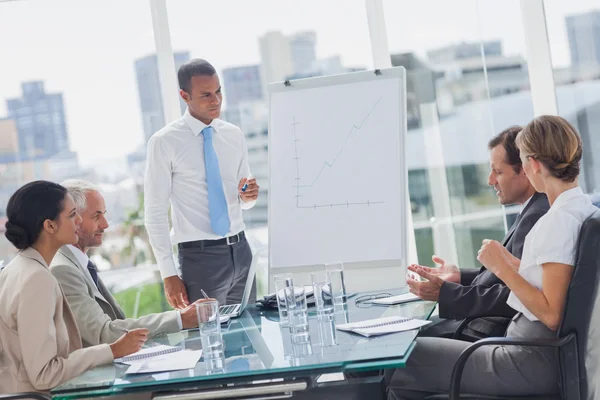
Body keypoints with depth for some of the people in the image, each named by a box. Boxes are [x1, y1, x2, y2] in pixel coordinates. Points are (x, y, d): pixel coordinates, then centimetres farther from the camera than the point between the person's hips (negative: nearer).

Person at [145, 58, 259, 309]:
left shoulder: (234, 135, 8)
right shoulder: (164, 142, -6)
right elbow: (155, 212, -6)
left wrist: (247, 197, -6)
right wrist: (168, 273, -10)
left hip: (240, 249, 5)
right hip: (199, 257, -4)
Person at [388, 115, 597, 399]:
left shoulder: (560, 219, -20)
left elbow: (552, 315, -24)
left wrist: (502, 267, -15)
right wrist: (510, 262, 11)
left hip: (533, 365, -10)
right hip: (535, 353, 10)